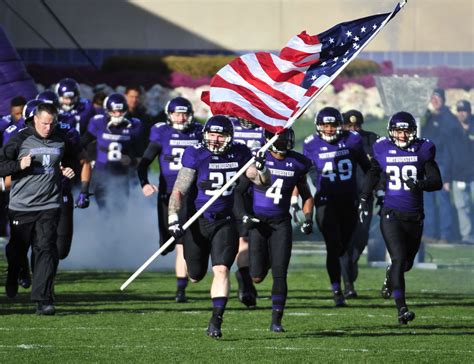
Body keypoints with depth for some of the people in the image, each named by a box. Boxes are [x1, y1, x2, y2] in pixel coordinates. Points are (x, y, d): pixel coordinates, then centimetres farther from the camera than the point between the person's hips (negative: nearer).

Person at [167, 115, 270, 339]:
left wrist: (261, 168, -15)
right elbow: (179, 190, -12)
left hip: (225, 222, 1)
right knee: (196, 276, 11)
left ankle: (216, 320, -12)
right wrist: (173, 217, -23)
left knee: (221, 270, -15)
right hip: (197, 222, -1)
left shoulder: (238, 154, -1)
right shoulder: (195, 155, -11)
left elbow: (263, 181, 7)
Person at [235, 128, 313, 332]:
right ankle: (265, 260, 33)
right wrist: (244, 215, -11)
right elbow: (239, 191, 2)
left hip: (281, 223, 1)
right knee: (257, 277, -4)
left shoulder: (297, 164, 1)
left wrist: (308, 219, 1)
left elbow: (306, 195, 16)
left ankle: (276, 321, 4)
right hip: (258, 221, -1)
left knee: (280, 275, -7)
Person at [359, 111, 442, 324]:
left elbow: (437, 182, -6)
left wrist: (420, 184, -26)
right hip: (391, 214, -2)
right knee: (399, 258, -17)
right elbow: (373, 174, 18)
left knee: (407, 262, 16)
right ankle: (401, 309, -20)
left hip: (415, 216, 2)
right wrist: (364, 200, 18)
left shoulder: (422, 150, -2)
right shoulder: (383, 150, -1)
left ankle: (390, 278, 51)